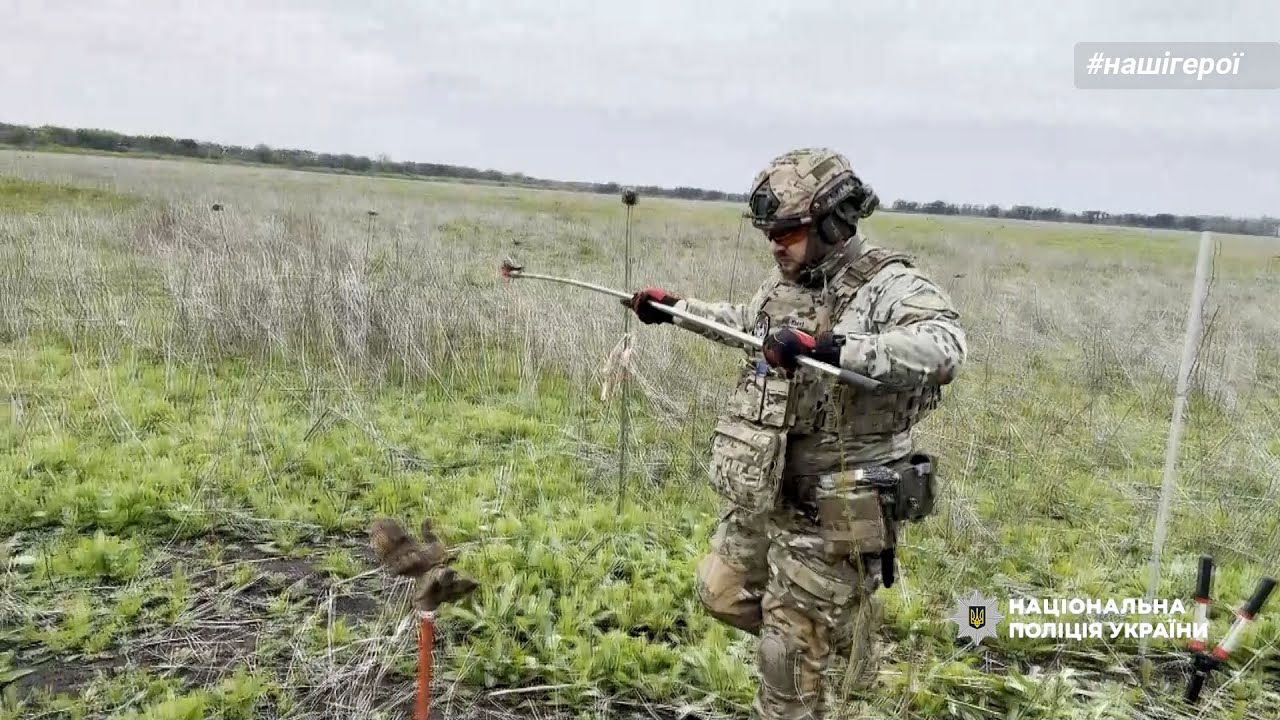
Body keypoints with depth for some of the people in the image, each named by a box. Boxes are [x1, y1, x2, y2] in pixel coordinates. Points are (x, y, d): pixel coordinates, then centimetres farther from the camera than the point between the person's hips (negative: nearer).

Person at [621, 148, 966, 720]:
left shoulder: (892, 286, -18)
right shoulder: (785, 283, 5)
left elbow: (944, 349, -39)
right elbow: (746, 325, 27)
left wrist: (831, 347, -47)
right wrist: (675, 308, 27)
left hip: (830, 513, -8)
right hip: (760, 498, 8)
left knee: (789, 662, 6)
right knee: (724, 595, 26)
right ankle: (832, 625, 44)